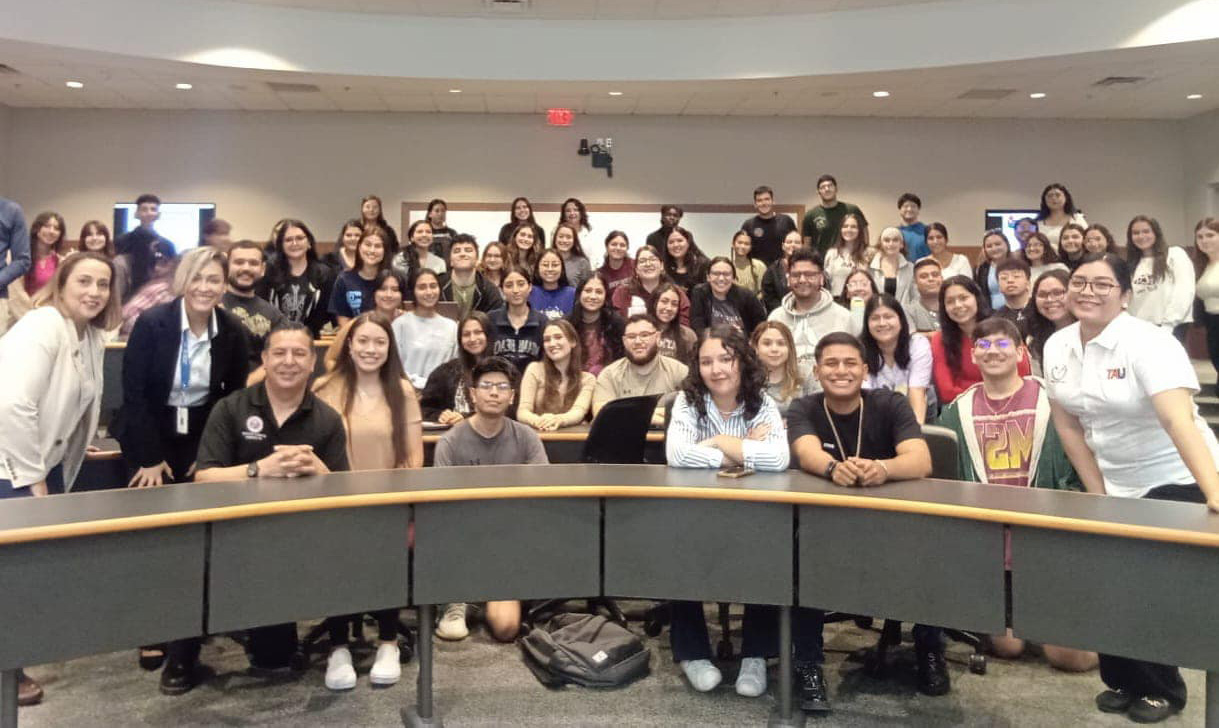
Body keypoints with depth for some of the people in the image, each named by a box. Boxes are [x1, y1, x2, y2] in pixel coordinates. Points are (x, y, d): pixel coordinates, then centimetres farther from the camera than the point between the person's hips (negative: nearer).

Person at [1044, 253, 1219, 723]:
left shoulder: (1149, 344, -22)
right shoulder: (1056, 347, -5)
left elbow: (1180, 421, -34)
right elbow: (1068, 427, 0)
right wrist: (1098, 496, -3)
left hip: (1175, 481, -5)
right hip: (1113, 486, 5)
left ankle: (1162, 689, 20)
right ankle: (1124, 680, 24)